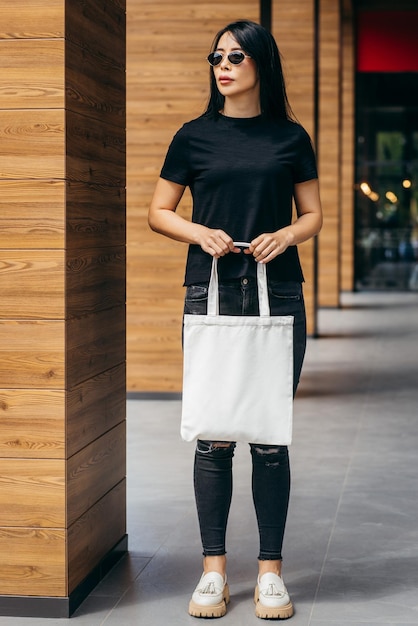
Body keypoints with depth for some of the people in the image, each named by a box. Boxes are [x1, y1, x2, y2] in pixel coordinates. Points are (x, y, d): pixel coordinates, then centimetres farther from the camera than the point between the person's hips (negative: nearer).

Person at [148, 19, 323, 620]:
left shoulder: (290, 137, 7)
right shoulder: (195, 136, 6)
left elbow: (314, 214, 13)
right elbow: (158, 211, 10)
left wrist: (287, 234, -9)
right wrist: (201, 233, -9)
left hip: (278, 295, 0)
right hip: (211, 294, 0)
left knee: (270, 436, 2)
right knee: (213, 435, 1)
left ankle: (271, 570, 13)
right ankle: (214, 569, 12)